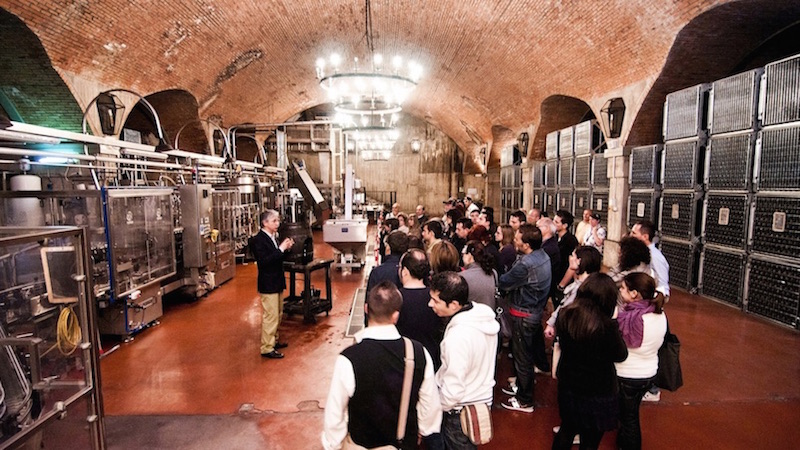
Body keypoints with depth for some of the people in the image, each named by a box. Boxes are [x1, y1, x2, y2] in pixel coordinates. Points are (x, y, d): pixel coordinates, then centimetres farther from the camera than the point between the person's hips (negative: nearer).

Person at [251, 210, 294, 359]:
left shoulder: (274, 237, 8)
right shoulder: (258, 240, -17)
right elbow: (263, 261, -25)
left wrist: (285, 248, -3)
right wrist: (281, 249, -26)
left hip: (277, 282, 9)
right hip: (268, 284, -9)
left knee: (278, 314, 19)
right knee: (270, 316, -2)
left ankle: (273, 341, 33)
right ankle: (267, 348, 9)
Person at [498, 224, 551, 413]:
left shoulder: (525, 264, -30)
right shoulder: (543, 256, -1)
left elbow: (503, 283, -19)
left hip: (523, 315, -9)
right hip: (536, 310, 9)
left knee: (522, 358, 6)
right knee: (531, 351, 24)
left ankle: (525, 401, 22)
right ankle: (522, 385, 43)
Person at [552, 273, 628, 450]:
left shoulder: (564, 315, -13)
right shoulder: (607, 326, -28)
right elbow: (621, 355, -10)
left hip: (567, 386, 5)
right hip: (598, 394, -4)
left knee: (566, 430, 27)